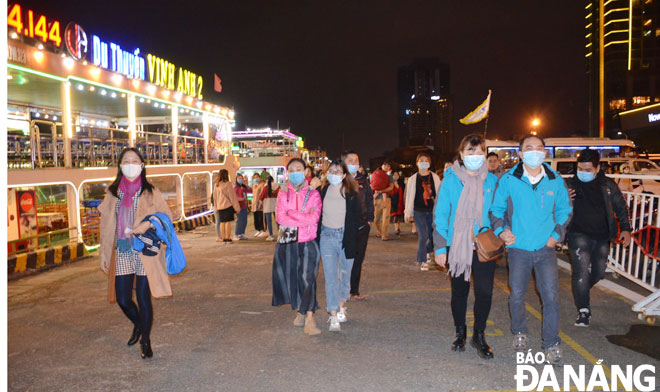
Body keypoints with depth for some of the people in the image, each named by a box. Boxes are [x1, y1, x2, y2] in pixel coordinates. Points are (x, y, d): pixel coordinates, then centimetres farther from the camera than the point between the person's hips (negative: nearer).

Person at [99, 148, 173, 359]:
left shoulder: (150, 192, 1)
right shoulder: (113, 193, 8)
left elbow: (166, 215, 2)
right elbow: (106, 225, 9)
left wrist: (149, 223, -17)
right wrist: (104, 253, 8)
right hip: (122, 253, 3)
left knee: (143, 298, 1)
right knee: (123, 299, 5)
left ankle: (145, 341, 22)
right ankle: (138, 325, 38)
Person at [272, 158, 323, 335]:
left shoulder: (313, 193, 1)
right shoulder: (283, 193, 8)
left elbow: (313, 218, -14)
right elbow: (280, 217, -7)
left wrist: (290, 214, -12)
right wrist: (303, 218, -13)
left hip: (308, 243, -3)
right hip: (287, 242, 3)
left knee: (308, 278, -11)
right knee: (291, 278, 9)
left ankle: (309, 319, -13)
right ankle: (299, 311, 28)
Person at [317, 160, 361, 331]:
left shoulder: (351, 193, -3)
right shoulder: (323, 191, 3)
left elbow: (356, 217, -3)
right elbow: (317, 215, 6)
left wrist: (350, 238, -10)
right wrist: (317, 236, -2)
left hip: (346, 237, 0)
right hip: (327, 236, 1)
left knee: (345, 275, 12)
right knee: (330, 277, -4)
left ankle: (341, 307, 35)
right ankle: (334, 317, -2)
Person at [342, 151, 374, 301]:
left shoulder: (363, 180, 10)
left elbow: (369, 200, 15)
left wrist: (369, 219, 6)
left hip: (362, 226, 5)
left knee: (358, 259, 10)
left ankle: (354, 291, 20)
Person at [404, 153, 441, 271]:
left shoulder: (435, 177, 3)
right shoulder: (413, 179, 1)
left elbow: (439, 194, 7)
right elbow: (409, 196, 4)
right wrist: (408, 213, 2)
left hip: (432, 211, 2)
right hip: (419, 211, -2)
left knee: (432, 235, 7)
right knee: (423, 236, -7)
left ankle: (427, 251, 40)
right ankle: (422, 261, 6)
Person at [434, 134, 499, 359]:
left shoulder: (492, 181, 3)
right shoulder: (450, 180, -3)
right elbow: (440, 214, -2)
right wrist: (440, 247, -5)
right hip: (457, 246, -1)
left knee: (484, 291, -5)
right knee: (459, 291, 12)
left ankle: (479, 335, 17)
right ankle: (460, 334, 31)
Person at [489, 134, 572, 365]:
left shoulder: (555, 181, 3)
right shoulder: (508, 180, -3)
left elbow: (564, 210, 14)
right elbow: (496, 209, 5)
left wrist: (557, 234, 2)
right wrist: (501, 230, -10)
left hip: (546, 248, 1)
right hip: (518, 248, -1)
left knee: (551, 295, -3)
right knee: (517, 294, 8)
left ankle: (551, 344, 11)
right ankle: (519, 333, 32)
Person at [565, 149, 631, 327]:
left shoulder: (608, 185, 4)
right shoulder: (570, 184, -3)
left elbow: (621, 207, 14)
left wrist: (626, 229, 7)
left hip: (602, 237, 4)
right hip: (579, 236, -4)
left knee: (599, 271, 14)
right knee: (582, 271, -12)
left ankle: (580, 292, 42)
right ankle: (583, 311, -3)